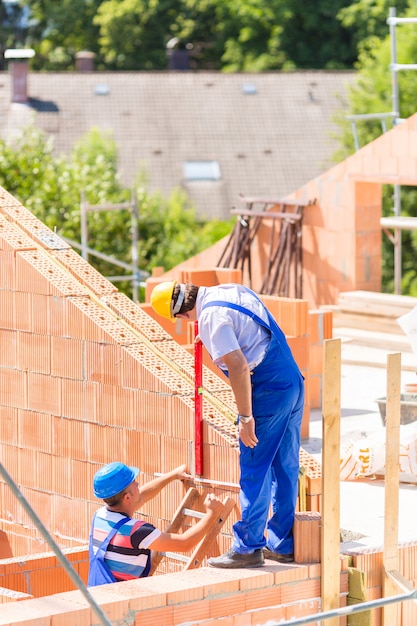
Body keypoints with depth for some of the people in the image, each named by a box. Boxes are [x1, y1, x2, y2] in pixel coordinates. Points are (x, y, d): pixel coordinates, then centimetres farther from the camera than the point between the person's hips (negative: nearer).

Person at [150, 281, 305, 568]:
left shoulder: (211, 316, -15)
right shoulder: (231, 289, 12)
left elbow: (239, 367, -21)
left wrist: (245, 417, -18)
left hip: (268, 390, -9)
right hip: (293, 382, 9)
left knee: (254, 472, 0)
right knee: (286, 468, 14)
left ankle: (248, 548, 6)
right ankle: (283, 544, 22)